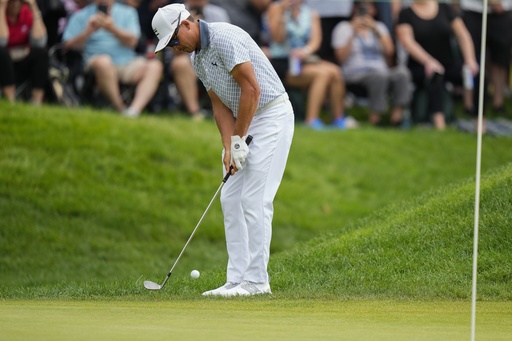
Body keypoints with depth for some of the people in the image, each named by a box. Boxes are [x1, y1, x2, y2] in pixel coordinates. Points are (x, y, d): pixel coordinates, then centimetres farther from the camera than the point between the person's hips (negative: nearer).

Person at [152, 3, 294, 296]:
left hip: (272, 116, -10)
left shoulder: (225, 38, -19)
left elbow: (251, 89, -23)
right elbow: (220, 105, 9)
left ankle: (256, 280, -9)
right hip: (245, 124, 10)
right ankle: (238, 279, 6)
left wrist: (238, 140, -17)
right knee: (231, 200, 6)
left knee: (255, 200, -12)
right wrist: (229, 147, -5)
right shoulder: (197, 58, 11)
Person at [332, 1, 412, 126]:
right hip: (355, 73, -3)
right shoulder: (343, 28, 12)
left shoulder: (379, 26, 23)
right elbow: (341, 58, -2)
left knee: (402, 72, -32)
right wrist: (353, 34, -8)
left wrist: (376, 30, -4)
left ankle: (397, 112, -42)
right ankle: (375, 115, -38)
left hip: (382, 71, 4)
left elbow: (390, 51, 6)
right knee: (380, 76, -39)